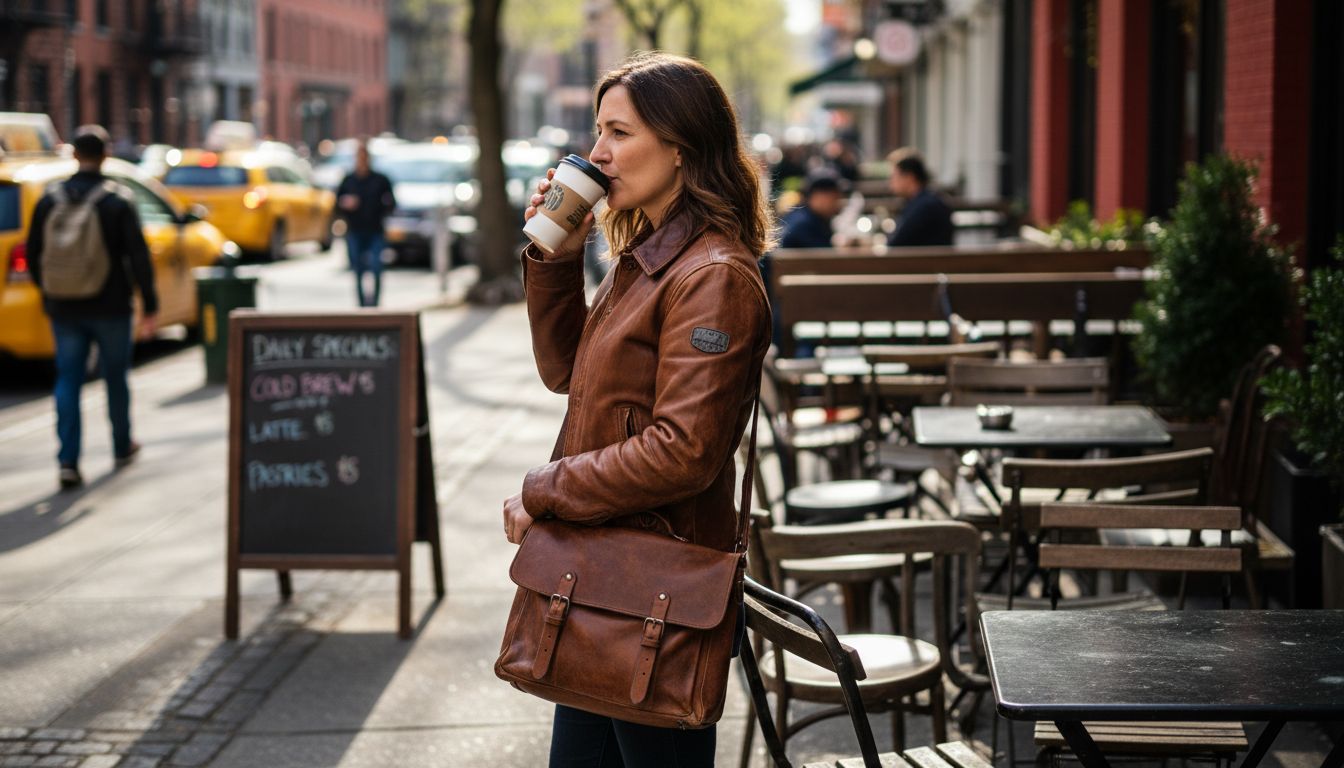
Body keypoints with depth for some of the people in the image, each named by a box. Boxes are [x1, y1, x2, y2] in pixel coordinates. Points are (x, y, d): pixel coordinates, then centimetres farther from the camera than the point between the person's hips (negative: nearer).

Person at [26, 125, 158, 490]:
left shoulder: (50, 200, 1)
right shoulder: (117, 200, -11)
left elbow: (33, 255, 8)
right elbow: (138, 256, -14)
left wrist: (48, 295, 22)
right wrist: (149, 304, -6)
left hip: (64, 309, 2)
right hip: (110, 308, -2)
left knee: (68, 382, 3)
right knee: (116, 378, 14)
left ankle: (68, 461, -7)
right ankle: (122, 448, 29)